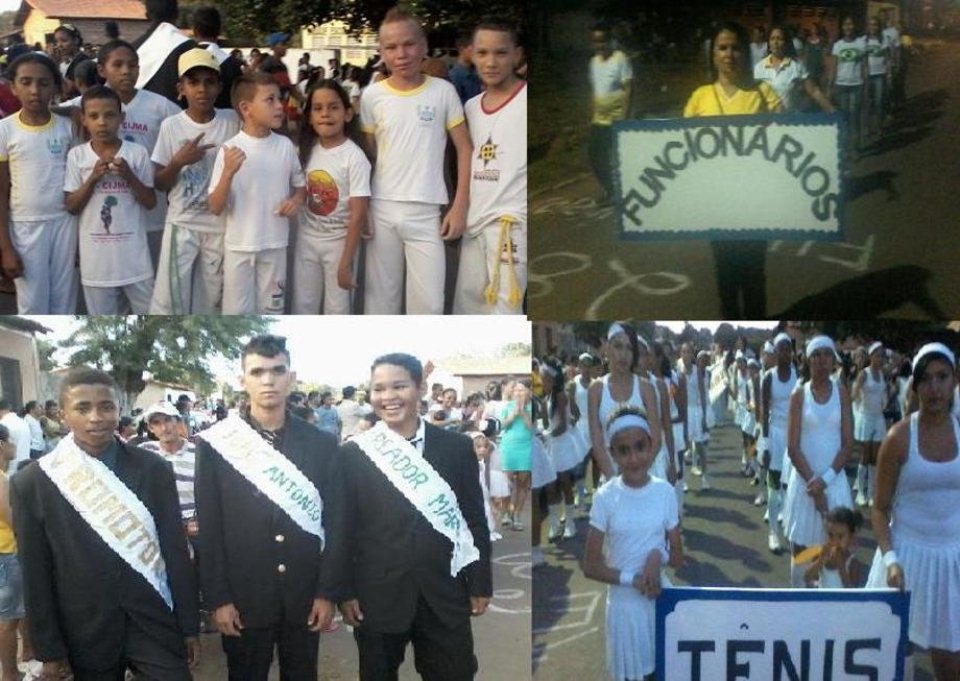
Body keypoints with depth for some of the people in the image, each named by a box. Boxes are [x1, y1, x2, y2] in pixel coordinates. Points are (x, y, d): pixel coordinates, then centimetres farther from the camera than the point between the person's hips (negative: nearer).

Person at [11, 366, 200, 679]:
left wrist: (190, 626, 4)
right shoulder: (31, 483, -6)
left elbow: (176, 550, 2)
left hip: (155, 626, 1)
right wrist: (49, 650, -1)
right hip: (86, 637, -1)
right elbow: (36, 576, -2)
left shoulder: (153, 469, -2)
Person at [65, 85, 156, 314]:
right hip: (96, 254, 1)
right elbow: (72, 207, 0)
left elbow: (151, 202, -1)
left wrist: (128, 175, -16)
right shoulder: (77, 155, -1)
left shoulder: (137, 153, -4)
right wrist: (93, 178, -14)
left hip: (133, 252, -1)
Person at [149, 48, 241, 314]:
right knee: (170, 298, -2)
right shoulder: (171, 126, -5)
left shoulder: (232, 121, -3)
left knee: (213, 299, 10)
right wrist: (178, 161, -17)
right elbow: (159, 184, -1)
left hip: (221, 225, 1)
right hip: (182, 225, -1)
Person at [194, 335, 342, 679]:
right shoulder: (216, 444, -3)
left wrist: (327, 593, -1)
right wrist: (218, 599, -7)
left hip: (304, 596, 2)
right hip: (244, 597, -1)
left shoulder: (321, 443, 2)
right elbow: (209, 528, -3)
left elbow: (334, 522, 3)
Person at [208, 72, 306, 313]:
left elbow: (301, 184, 15)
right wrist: (228, 172, -25)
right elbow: (215, 208, -10)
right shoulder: (230, 149, -11)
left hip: (275, 244, 3)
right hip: (239, 245, -3)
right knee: (236, 312, 6)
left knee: (272, 309, 14)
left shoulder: (285, 146, -1)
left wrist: (297, 199, -8)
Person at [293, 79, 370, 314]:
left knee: (337, 309, 6)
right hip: (307, 240, 5)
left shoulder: (354, 157, -17)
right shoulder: (307, 150, -1)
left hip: (338, 241, -5)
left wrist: (346, 262, -18)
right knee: (302, 307, 12)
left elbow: (358, 213, -18)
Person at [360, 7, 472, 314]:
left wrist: (459, 207, -3)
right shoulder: (372, 96, 1)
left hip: (426, 212, -1)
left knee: (429, 302, -1)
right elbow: (366, 154, 9)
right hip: (382, 209, 1)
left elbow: (465, 149, 2)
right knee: (380, 296, 10)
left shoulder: (443, 92, -2)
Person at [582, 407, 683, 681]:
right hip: (624, 604, -2)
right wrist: (634, 580, -20)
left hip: (662, 599, 2)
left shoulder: (665, 492, -5)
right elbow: (590, 567, -8)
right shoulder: (605, 497, -11)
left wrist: (658, 555, -19)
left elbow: (678, 558, 2)